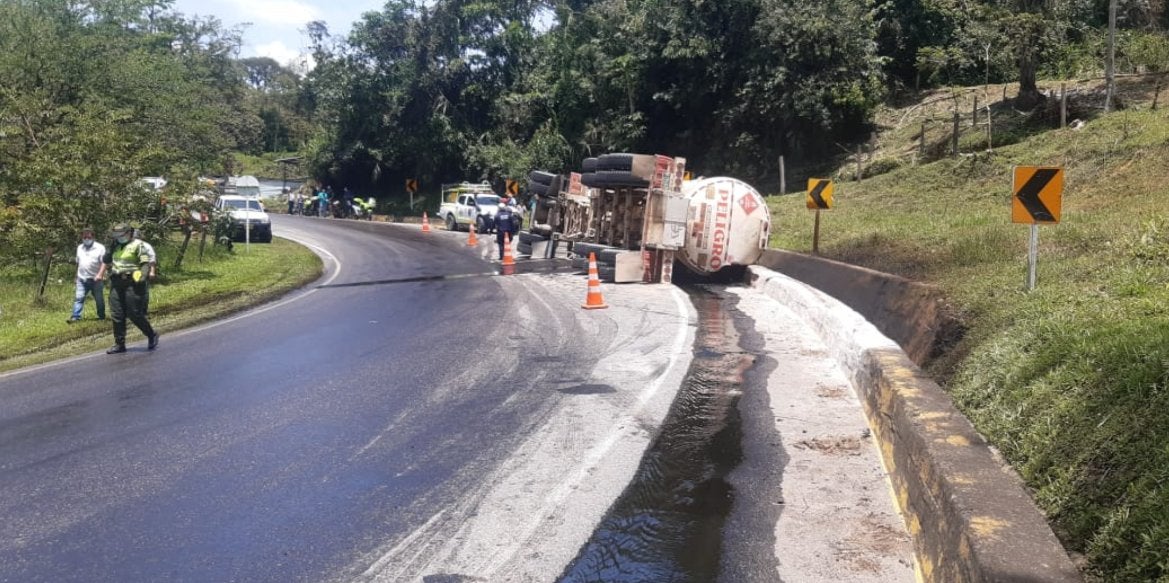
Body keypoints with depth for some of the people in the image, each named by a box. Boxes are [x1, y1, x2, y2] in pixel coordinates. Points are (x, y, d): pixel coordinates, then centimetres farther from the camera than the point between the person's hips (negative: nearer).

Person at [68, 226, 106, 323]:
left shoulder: (100, 248, -6)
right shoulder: (80, 248, 13)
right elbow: (78, 263, 21)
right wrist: (78, 275, 19)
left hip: (95, 279, -4)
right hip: (82, 279, 4)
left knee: (99, 299, 7)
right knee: (78, 298, -6)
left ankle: (102, 317, 21)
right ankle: (75, 317, -8)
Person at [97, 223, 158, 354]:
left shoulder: (137, 245, -6)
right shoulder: (115, 246, 16)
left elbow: (146, 262, -12)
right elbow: (106, 260, 29)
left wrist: (143, 275, -24)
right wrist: (100, 274, 26)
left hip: (132, 284, -7)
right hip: (116, 283, 7)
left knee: (134, 314, -6)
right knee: (117, 315, 6)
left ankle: (152, 335, 14)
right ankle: (119, 344, 13)